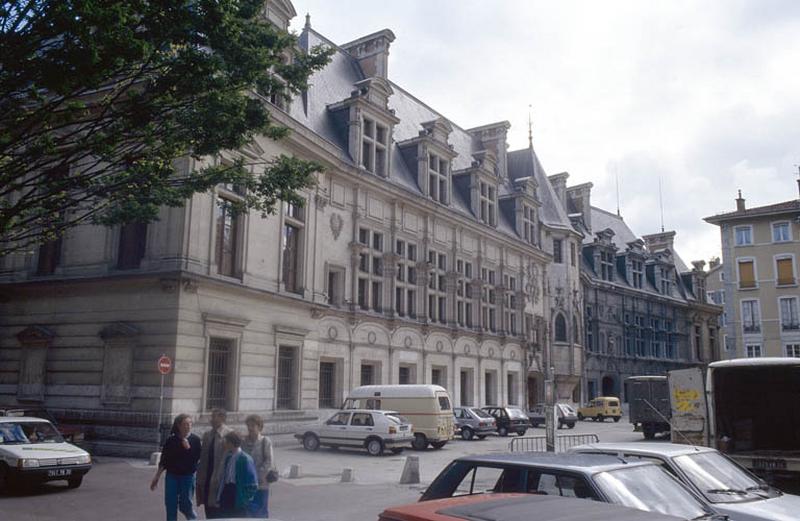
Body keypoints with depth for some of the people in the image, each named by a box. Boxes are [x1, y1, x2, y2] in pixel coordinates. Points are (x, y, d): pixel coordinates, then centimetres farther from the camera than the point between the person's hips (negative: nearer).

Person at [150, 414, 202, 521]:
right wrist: (156, 477, 5)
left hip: (188, 477, -2)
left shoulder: (195, 440, -5)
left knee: (185, 505, -3)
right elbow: (163, 461, 5)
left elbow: (197, 458, -8)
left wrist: (188, 448, -21)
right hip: (171, 476, 2)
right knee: (170, 505, 4)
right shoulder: (171, 440, -1)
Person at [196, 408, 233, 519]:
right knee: (209, 515, 12)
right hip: (207, 481, 6)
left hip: (221, 482, -6)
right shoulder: (207, 435, 10)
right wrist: (200, 480, 9)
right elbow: (203, 459, 12)